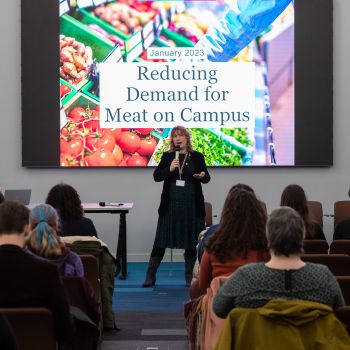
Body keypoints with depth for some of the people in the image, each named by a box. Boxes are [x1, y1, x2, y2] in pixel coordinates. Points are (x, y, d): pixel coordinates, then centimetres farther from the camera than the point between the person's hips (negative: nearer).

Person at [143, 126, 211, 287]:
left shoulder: (197, 157, 3)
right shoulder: (167, 156, 5)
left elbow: (206, 177, 7)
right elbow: (156, 176, 1)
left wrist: (202, 176, -16)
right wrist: (170, 169, -16)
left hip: (192, 205, 0)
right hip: (170, 204, 0)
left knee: (191, 242, 5)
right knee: (161, 240, 2)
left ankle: (190, 277, 16)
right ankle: (150, 277, 8)